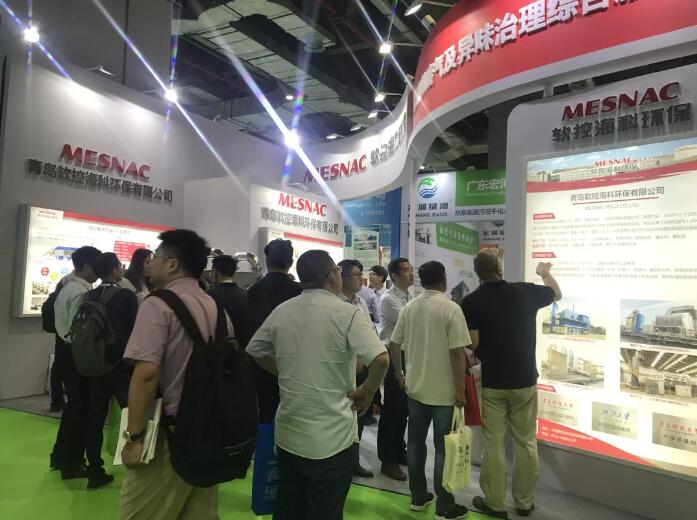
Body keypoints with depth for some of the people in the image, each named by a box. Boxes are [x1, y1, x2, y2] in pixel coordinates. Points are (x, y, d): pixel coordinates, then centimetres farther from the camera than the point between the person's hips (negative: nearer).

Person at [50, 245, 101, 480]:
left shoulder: (67, 287, 10)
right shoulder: (81, 292, -20)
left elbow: (66, 322, 13)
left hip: (68, 351, 10)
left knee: (74, 404, 20)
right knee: (81, 408, 3)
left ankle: (60, 455, 32)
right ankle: (71, 463, 15)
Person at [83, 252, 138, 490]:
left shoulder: (88, 297, 2)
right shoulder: (127, 296, -12)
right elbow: (135, 330, -10)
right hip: (122, 365, -5)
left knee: (95, 418, 10)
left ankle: (95, 472, 17)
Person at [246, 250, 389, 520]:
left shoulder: (281, 311, 2)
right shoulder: (347, 313, -15)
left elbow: (255, 351, 13)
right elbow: (380, 359, -27)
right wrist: (367, 392, -10)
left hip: (288, 433, 5)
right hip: (332, 438, -5)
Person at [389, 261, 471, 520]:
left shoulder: (408, 308, 2)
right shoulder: (451, 309, -15)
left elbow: (394, 345, 6)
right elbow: (458, 353, -18)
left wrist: (400, 375, 18)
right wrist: (460, 389, -10)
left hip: (415, 387, 5)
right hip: (444, 391, -5)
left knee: (416, 443, 15)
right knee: (444, 448, 6)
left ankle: (418, 497, 28)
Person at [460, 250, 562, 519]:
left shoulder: (471, 302, -10)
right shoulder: (526, 292, -3)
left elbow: (471, 344, -13)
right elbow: (557, 293, 17)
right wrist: (544, 272, 35)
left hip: (491, 383, -2)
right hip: (525, 381, 2)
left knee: (493, 444, 7)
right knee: (526, 443, 14)